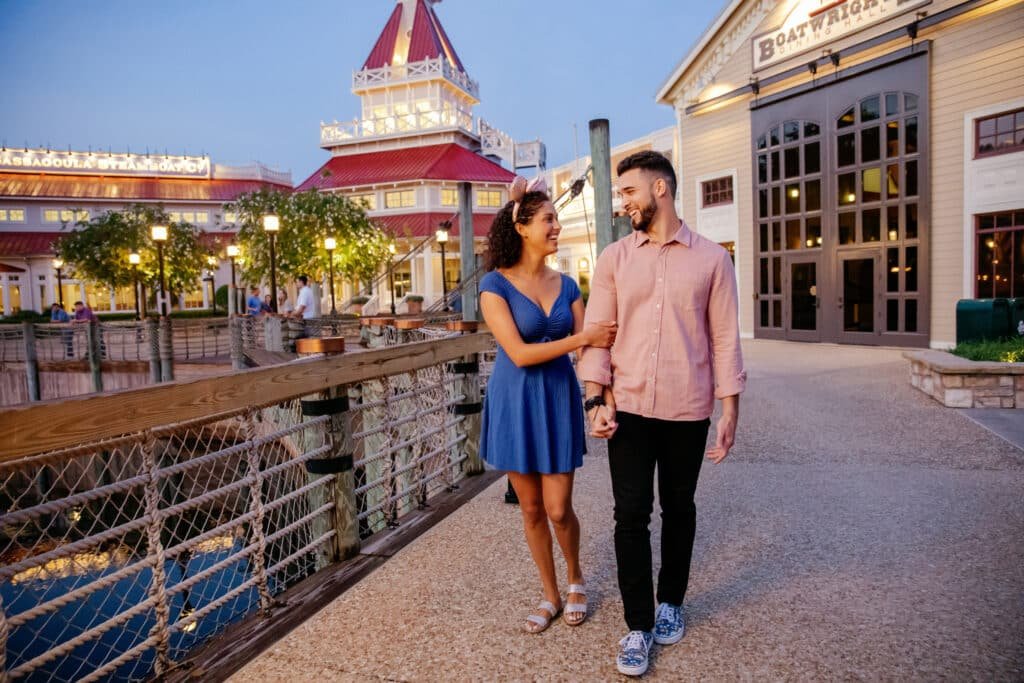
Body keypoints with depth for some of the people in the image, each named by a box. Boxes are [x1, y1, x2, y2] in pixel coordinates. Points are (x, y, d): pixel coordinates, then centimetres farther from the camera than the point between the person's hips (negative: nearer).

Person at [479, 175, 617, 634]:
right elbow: (519, 354, -18)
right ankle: (550, 595, 30)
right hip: (515, 403, -2)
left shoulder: (566, 285, 3)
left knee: (558, 509, 4)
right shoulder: (495, 284, -11)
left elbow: (587, 347, -1)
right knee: (531, 508, 10)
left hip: (558, 400, 2)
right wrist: (583, 337, -21)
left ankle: (576, 580, 33)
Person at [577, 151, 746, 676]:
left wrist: (729, 409, -2)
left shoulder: (711, 259, 1)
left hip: (688, 410, 0)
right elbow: (597, 333, 0)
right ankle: (638, 625, 18)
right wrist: (596, 400, -9)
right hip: (628, 407, 1)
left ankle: (670, 603, 35)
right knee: (631, 515, 3)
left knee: (678, 511, 14)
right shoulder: (614, 258, 4)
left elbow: (725, 339, 1)